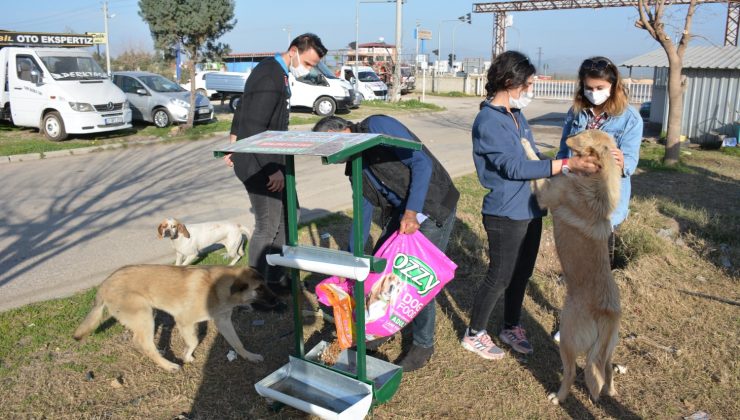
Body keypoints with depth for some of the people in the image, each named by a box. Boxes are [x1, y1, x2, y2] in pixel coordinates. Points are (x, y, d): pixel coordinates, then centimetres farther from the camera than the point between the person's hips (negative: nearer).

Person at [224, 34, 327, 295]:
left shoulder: (275, 72, 12)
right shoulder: (269, 77, -20)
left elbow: (243, 109, 20)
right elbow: (255, 129, -25)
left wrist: (233, 142, 26)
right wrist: (274, 169, -23)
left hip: (269, 163, 10)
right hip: (260, 166, -10)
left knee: (285, 217, 15)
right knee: (267, 227, -2)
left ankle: (277, 278, 26)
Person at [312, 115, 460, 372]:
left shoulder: (377, 127, -17)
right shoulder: (356, 165, 8)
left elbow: (422, 162, -24)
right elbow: (364, 213, 11)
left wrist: (411, 212, -30)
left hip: (433, 208, -8)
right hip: (402, 214, 8)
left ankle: (423, 344, 17)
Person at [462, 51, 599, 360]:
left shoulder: (517, 115, 10)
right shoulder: (488, 121, -18)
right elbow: (514, 167, -25)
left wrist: (573, 166, 5)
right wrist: (566, 165, -28)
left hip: (530, 209, 8)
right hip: (506, 215, -8)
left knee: (521, 274, 18)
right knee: (499, 277, 4)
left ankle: (511, 328, 37)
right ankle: (474, 335, 23)